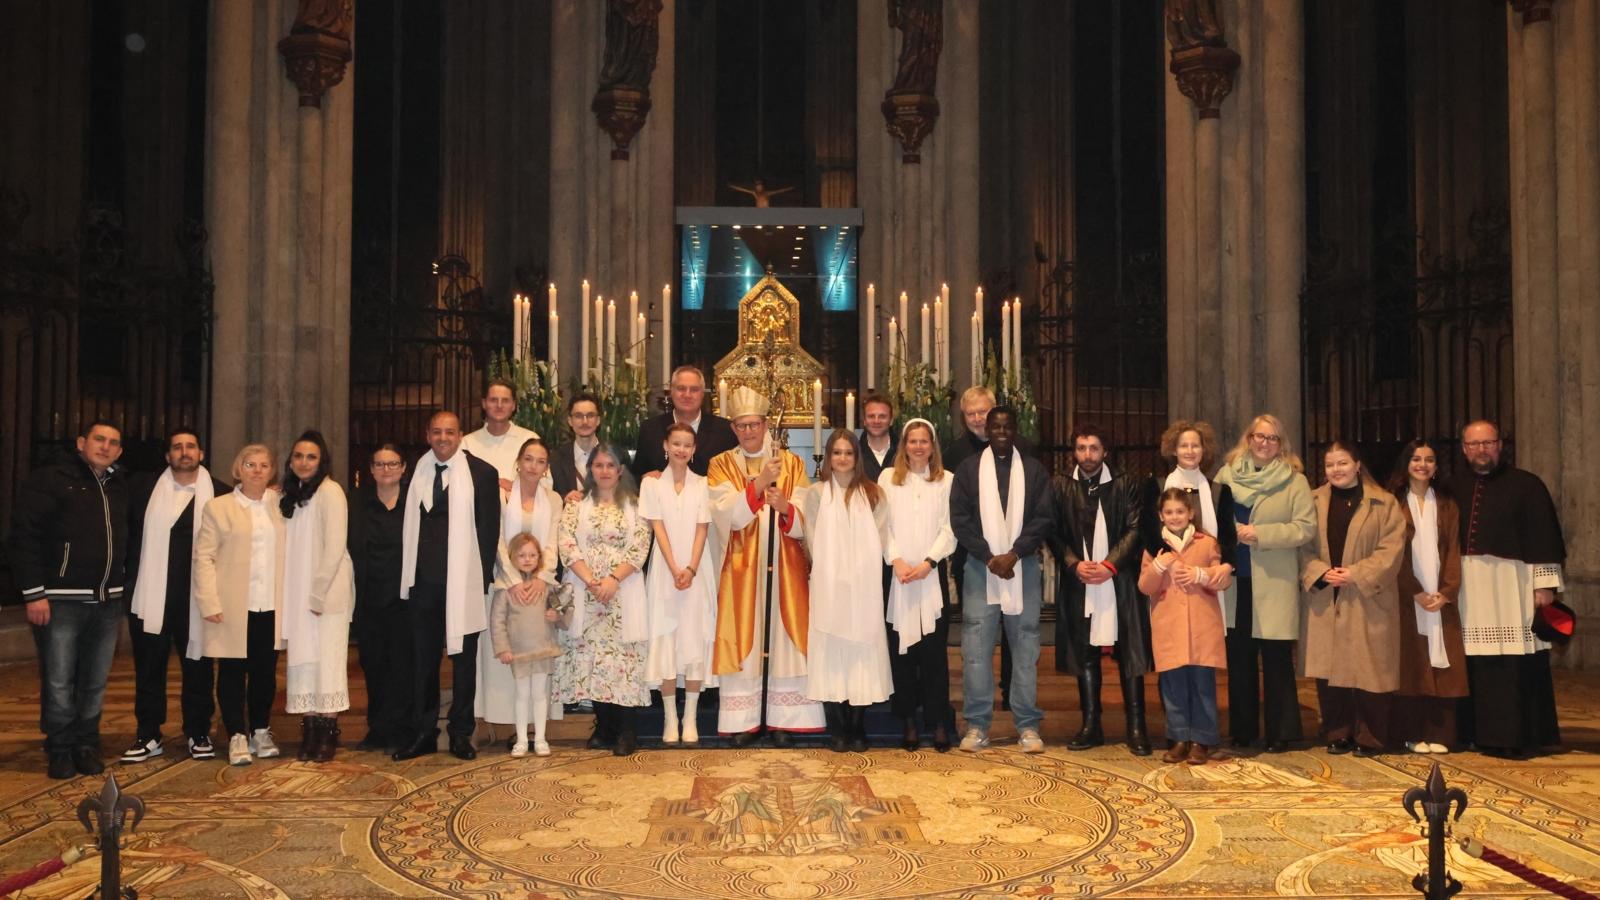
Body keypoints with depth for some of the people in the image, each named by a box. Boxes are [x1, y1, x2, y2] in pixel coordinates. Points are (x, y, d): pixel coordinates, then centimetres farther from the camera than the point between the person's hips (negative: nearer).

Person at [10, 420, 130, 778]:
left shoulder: (120, 489, 14)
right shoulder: (51, 480, -3)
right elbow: (25, 536, -8)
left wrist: (123, 590, 12)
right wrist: (34, 593, -13)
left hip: (107, 601, 5)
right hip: (61, 601, -5)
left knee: (95, 682, 9)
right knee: (58, 682, -1)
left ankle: (87, 746, 20)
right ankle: (60, 751, 11)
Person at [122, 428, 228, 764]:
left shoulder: (220, 494, 2)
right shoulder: (144, 490, 6)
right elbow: (128, 534, 9)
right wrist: (127, 581, 3)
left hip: (197, 598, -1)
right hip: (151, 597, 1)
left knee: (198, 666, 6)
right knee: (148, 665, 7)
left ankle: (199, 733, 17)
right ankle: (147, 736, 16)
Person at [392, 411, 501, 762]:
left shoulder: (481, 473, -2)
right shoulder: (417, 472, 7)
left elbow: (489, 529, -2)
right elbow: (409, 528, 10)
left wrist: (481, 578, -6)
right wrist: (408, 576, 4)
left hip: (462, 584, -3)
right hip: (423, 582, 3)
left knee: (463, 658, 6)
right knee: (423, 658, 8)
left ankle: (461, 733, 15)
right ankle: (422, 732, 17)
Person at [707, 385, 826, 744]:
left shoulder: (792, 464, 7)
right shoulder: (722, 466, 4)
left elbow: (806, 519, -1)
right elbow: (729, 515, -11)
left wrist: (785, 508, -22)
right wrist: (759, 484, -23)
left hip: (784, 568, 1)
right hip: (741, 569, -1)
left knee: (782, 640, 0)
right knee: (743, 641, -1)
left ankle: (781, 719, 6)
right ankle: (745, 720, 6)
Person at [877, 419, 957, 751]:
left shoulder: (947, 480, 5)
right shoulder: (888, 478, 8)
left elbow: (949, 528, 1)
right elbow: (883, 525, 3)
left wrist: (928, 562, -10)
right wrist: (897, 561, -9)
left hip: (933, 573, -1)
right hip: (897, 574, 1)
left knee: (935, 647, -2)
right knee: (901, 648, 2)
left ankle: (938, 721, 4)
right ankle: (908, 720, 9)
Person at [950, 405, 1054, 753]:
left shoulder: (1033, 469, 9)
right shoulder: (969, 468, 8)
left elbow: (1044, 517, 2)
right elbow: (959, 518, 0)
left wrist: (1015, 553, -11)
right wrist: (989, 557, -9)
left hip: (1023, 566, 1)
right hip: (980, 567, 0)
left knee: (1026, 646, 2)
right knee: (976, 646, -2)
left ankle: (1028, 725, 7)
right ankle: (977, 724, 4)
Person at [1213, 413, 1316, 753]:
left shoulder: (1295, 481, 1)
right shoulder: (1226, 474, 10)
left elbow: (1306, 527, -7)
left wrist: (1260, 534, -15)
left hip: (1274, 584, -3)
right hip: (1235, 580, 3)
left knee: (1276, 661, 1)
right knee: (1239, 658, 8)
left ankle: (1279, 732, 11)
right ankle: (1241, 730, 19)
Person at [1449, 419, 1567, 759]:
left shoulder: (1526, 485, 1)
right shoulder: (1454, 488, 11)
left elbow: (1545, 537, -2)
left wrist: (1546, 584, -8)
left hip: (1511, 586, -3)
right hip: (1467, 588, 3)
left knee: (1515, 664, -3)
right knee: (1476, 665, 3)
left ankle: (1517, 737, 5)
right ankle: (1483, 734, 12)